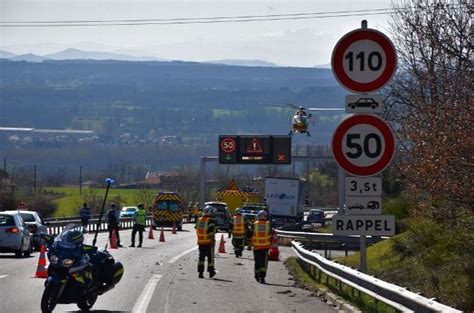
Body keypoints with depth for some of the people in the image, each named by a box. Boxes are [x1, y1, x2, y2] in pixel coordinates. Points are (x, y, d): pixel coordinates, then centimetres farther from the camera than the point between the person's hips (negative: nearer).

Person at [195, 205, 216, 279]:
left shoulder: (199, 220, 8)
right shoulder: (211, 221, -13)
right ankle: (211, 272, 15)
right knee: (210, 257, 8)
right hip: (208, 242, -5)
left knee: (201, 257, 8)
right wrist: (213, 241, -15)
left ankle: (200, 272, 2)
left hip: (200, 242, 5)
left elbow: (196, 229, 13)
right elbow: (211, 232, -18)